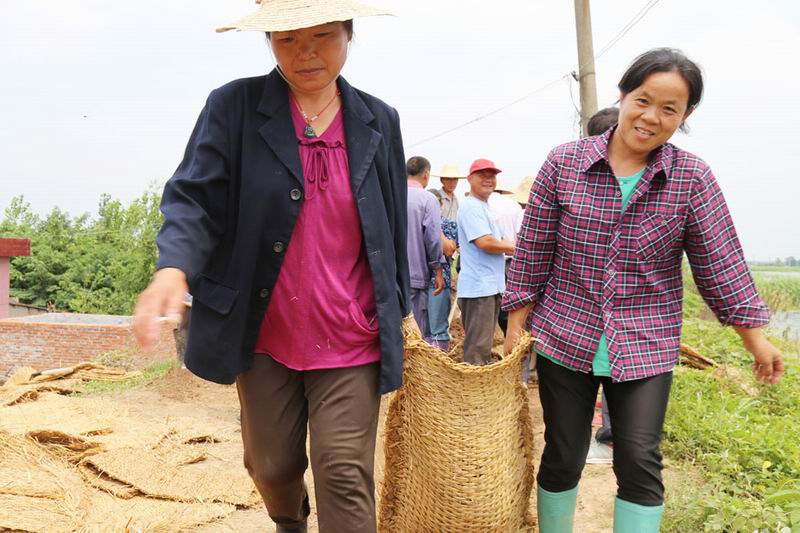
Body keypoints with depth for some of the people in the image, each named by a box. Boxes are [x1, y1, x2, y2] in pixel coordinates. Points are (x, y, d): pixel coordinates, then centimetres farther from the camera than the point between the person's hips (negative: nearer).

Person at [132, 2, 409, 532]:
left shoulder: (378, 121, 3)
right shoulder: (234, 107, -5)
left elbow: (393, 227, 9)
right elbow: (195, 198, -11)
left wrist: (398, 313, 12)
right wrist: (173, 268, -31)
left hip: (350, 343, 0)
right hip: (266, 336, 0)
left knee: (345, 477, -3)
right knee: (272, 466, 18)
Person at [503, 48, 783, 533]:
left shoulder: (692, 178, -5)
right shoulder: (564, 163, -5)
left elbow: (720, 263, 0)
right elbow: (533, 252, -1)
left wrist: (756, 337, 1)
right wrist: (516, 325, 1)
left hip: (646, 347, 0)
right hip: (565, 338, 0)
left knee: (640, 461, -1)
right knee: (563, 457, 9)